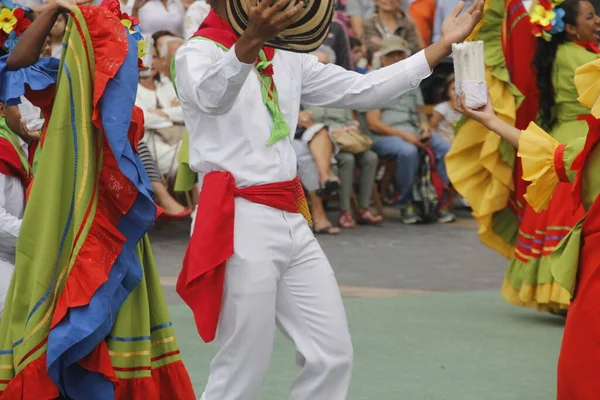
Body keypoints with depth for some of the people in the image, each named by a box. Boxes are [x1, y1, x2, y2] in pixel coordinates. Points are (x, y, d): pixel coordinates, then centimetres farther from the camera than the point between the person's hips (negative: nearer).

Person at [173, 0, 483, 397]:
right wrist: (250, 41, -53)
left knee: (333, 356, 7)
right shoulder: (197, 54, -7)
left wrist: (444, 45, 10)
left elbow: (361, 90, 15)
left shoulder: (286, 58, 16)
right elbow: (213, 96, -31)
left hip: (291, 221, 8)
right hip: (239, 223, -8)